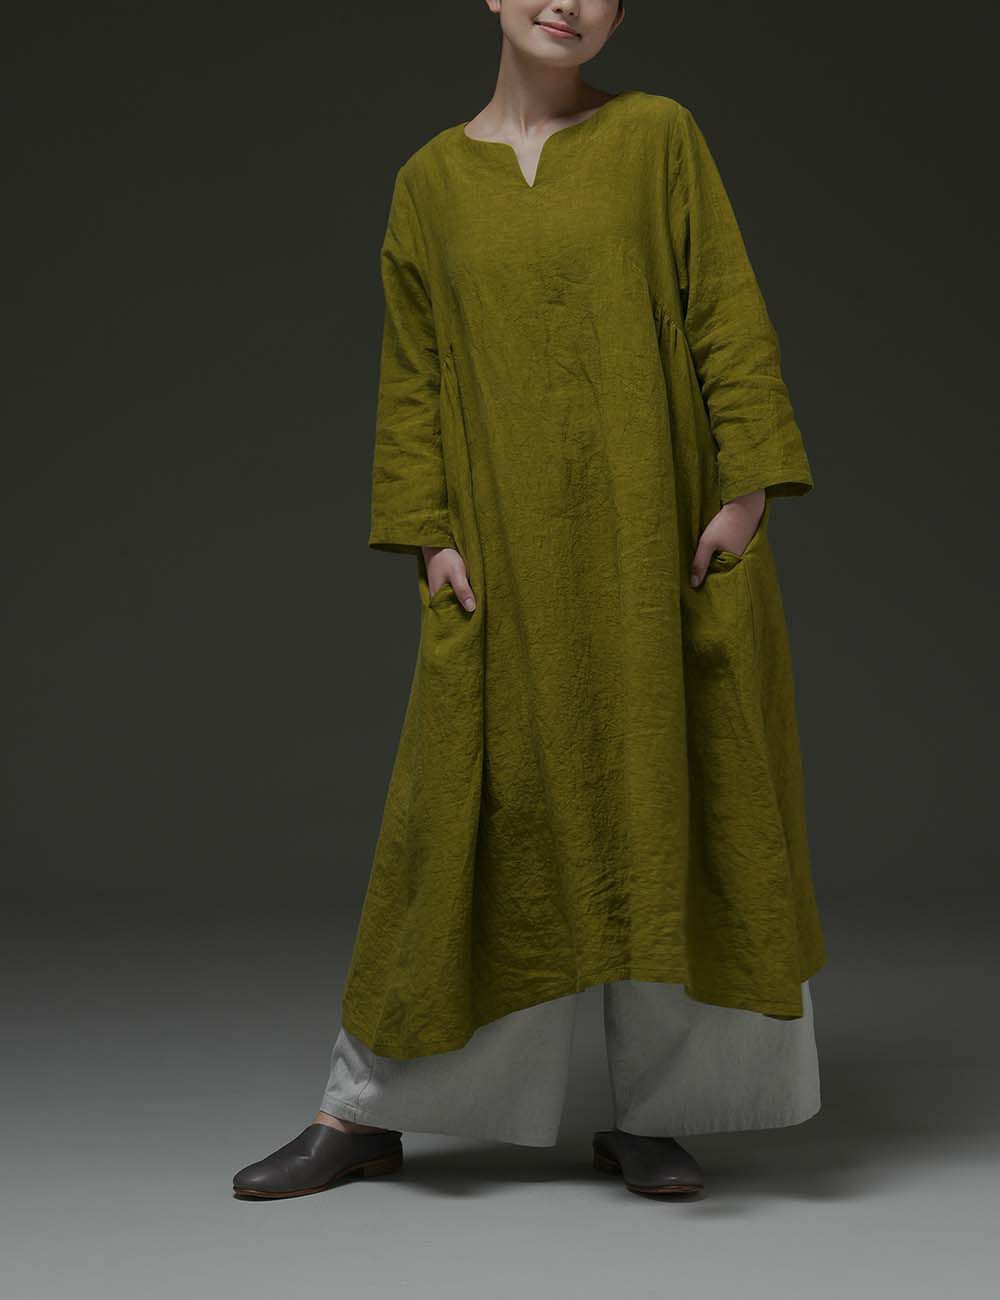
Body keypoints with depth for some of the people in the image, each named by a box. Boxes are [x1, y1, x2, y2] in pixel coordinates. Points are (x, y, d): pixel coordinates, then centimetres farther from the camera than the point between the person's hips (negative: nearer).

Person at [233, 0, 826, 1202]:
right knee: (470, 812, 2)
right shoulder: (431, 181, 10)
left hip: (659, 532, -1)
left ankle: (648, 1116, 14)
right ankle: (365, 1111, 14)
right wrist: (428, 537, -2)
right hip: (511, 547, 1)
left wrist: (747, 489, -10)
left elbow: (727, 321, -2)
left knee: (668, 802, 2)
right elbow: (412, 379, 8)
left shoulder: (657, 134, 4)